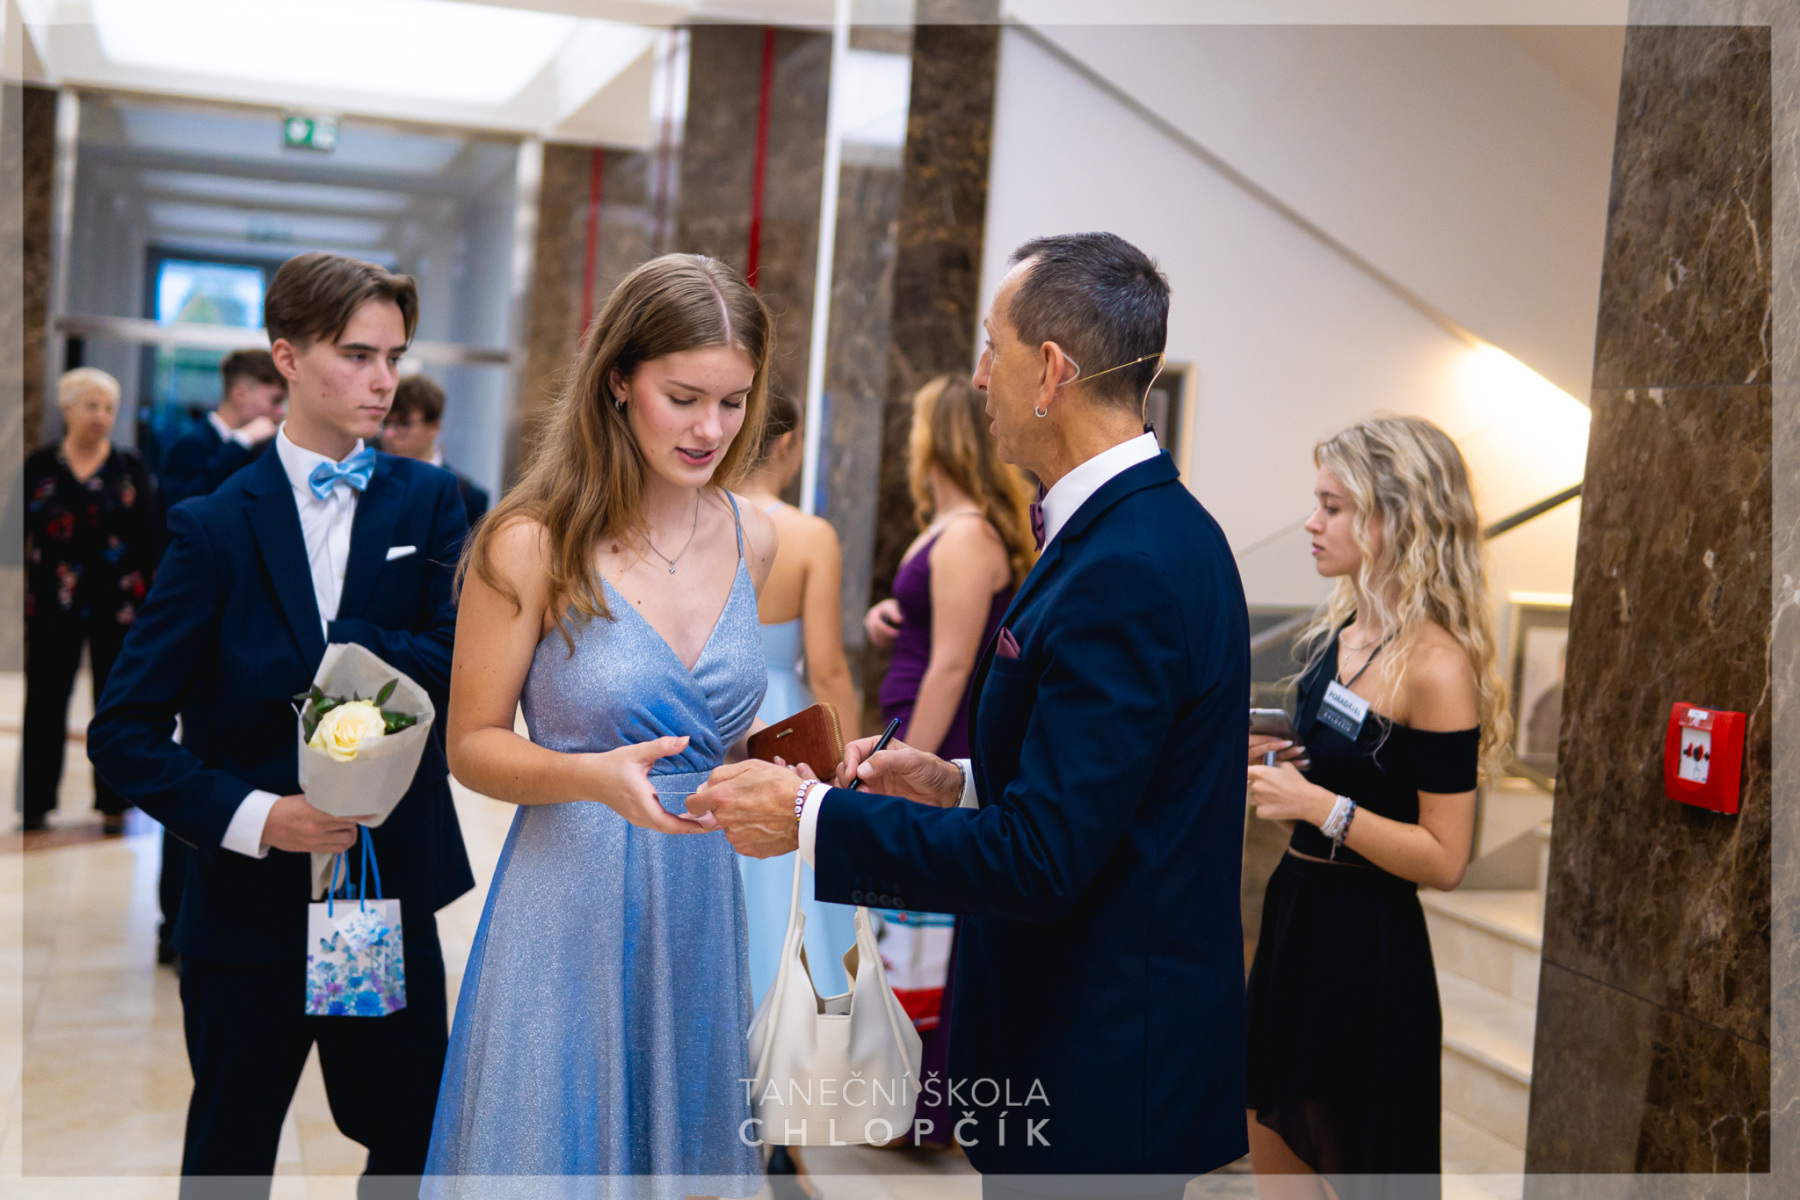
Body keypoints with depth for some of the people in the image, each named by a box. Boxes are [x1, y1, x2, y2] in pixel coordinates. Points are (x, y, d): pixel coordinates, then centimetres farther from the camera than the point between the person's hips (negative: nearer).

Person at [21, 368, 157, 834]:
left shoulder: (130, 469, 3)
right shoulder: (40, 466, 3)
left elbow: (149, 541, 3)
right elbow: (19, 531, 4)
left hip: (118, 604, 0)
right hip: (52, 604, 0)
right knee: (45, 703, 5)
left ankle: (113, 803, 16)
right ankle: (36, 801, 18)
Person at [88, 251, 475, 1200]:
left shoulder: (428, 503, 2)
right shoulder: (215, 527, -6)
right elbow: (122, 733, -7)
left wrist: (316, 658, -19)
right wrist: (251, 817, -19)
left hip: (392, 890, 2)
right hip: (251, 901, -2)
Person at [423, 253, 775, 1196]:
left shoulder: (751, 538, 2)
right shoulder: (534, 543, -11)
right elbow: (472, 744, -7)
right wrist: (593, 777, -23)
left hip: (700, 904, 4)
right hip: (569, 907, -4)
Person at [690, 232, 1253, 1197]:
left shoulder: (1124, 571, -25)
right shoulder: (1155, 530, 7)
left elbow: (1042, 856, -26)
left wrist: (809, 818, -19)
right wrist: (958, 784, 6)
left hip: (1100, 1072, -9)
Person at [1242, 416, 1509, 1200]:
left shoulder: (1435, 665, -21)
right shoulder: (1344, 624, 3)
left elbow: (1444, 859, -20)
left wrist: (1319, 805, -25)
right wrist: (1280, 754, 6)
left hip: (1369, 945, -8)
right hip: (1297, 905, 8)